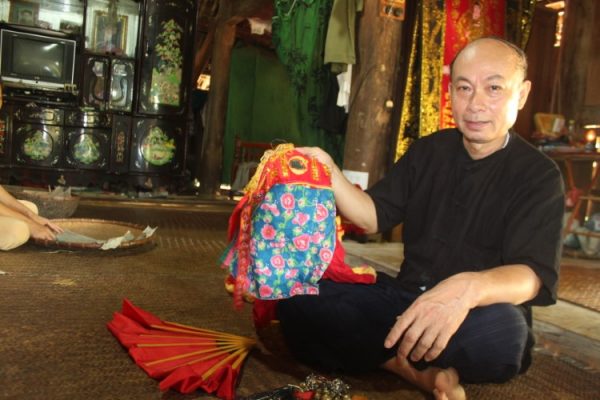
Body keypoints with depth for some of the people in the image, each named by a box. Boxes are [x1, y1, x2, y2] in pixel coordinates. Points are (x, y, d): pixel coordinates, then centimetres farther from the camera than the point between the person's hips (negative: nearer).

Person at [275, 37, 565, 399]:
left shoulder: (539, 175, -6)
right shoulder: (429, 151, 8)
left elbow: (533, 274, -20)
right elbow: (374, 216, 8)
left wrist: (469, 288, -43)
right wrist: (329, 171, -9)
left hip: (476, 314, -3)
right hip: (406, 301, 4)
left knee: (502, 330, -40)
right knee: (299, 298, -19)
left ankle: (390, 356, -15)